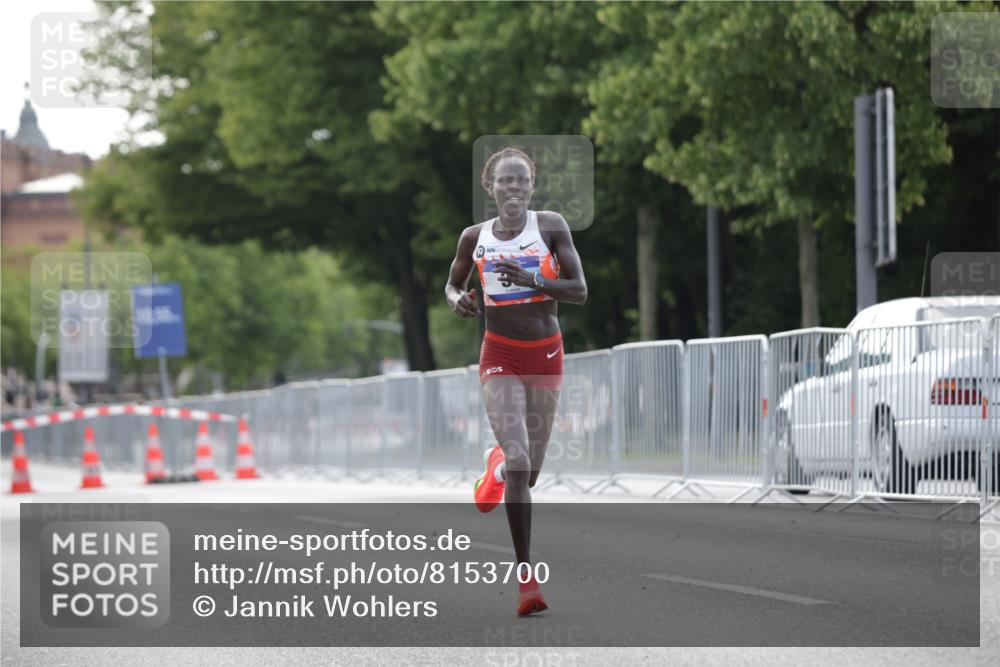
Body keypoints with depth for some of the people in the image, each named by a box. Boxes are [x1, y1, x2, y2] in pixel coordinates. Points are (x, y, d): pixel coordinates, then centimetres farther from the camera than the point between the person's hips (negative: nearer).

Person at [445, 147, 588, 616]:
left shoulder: (550, 226, -4)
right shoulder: (475, 237, 1)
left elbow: (579, 291, -8)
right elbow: (452, 284, 17)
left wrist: (533, 280, -24)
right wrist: (457, 300, -7)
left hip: (546, 353, 1)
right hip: (500, 355, -1)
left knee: (531, 469, 9)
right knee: (519, 462, -17)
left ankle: (497, 464, 49)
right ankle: (527, 579, -16)